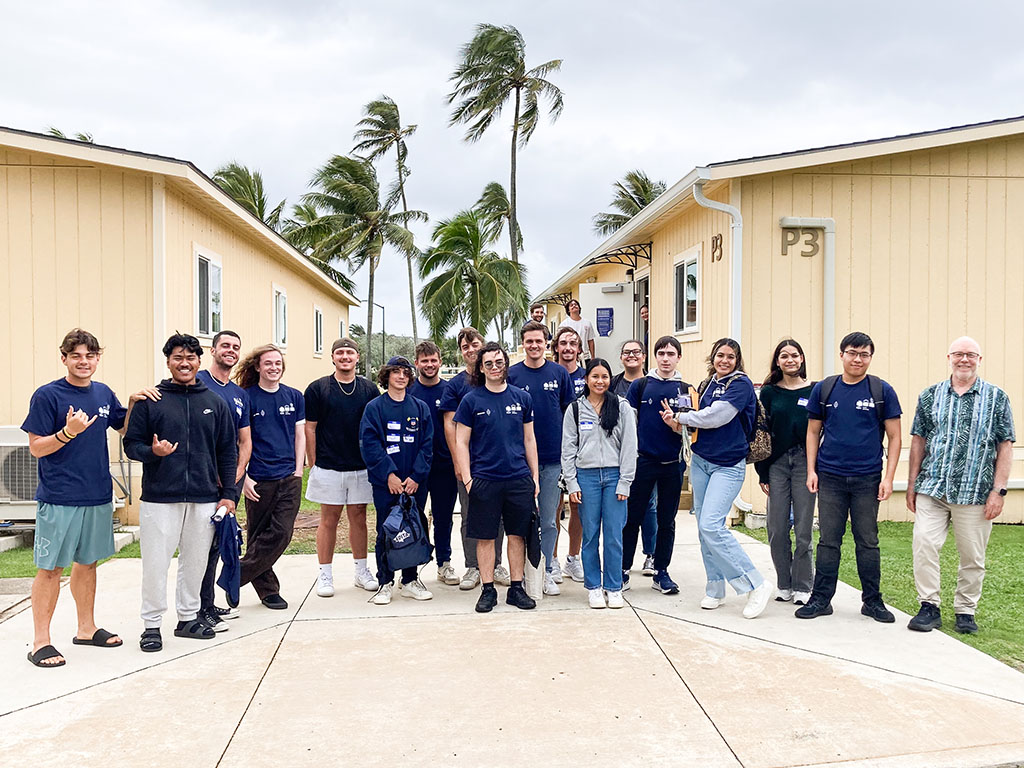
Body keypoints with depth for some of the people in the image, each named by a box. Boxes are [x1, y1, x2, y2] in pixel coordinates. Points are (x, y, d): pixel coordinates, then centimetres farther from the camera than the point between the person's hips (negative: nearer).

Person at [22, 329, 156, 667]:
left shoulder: (104, 393, 7)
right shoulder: (47, 395, -9)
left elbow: (125, 429, 20)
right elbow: (36, 448, -9)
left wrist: (133, 403, 3)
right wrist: (69, 432, -25)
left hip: (98, 496, 6)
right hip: (59, 499, -5)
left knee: (87, 562, 16)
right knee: (50, 567, 1)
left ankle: (87, 628, 29)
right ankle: (40, 642, 10)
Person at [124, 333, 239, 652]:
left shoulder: (215, 402, 9)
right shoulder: (150, 401, 1)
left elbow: (228, 451, 10)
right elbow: (131, 443, 3)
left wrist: (229, 493, 4)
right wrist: (152, 451, -20)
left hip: (204, 498, 3)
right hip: (160, 497, -2)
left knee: (196, 561, 10)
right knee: (156, 563, 1)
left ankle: (188, 617, 26)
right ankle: (152, 624, 16)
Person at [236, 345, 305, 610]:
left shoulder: (294, 397, 8)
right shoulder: (247, 397, -2)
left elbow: (300, 435, 12)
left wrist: (298, 470, 4)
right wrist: (244, 477, -8)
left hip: (289, 479, 3)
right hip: (259, 480, -2)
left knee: (281, 534, -4)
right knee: (257, 536, 5)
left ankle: (237, 576, 10)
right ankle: (268, 589, 19)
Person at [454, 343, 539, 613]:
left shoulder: (522, 398, 8)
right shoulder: (471, 400, 1)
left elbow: (529, 439, 12)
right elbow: (461, 442, 1)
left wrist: (535, 476, 9)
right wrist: (467, 478, -7)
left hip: (520, 479, 2)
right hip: (484, 479, -2)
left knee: (518, 534, 7)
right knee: (485, 537, 4)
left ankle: (516, 588, 18)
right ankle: (488, 590, 16)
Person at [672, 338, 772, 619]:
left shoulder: (741, 384, -9)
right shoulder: (707, 384, 13)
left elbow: (714, 417, -18)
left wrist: (679, 417, -6)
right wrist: (680, 421, -5)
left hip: (728, 466, -7)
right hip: (700, 461, 7)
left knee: (711, 525, -18)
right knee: (704, 527, 8)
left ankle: (756, 585, -7)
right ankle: (715, 590, 20)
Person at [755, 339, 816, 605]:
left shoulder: (814, 391, 4)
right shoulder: (769, 392, 7)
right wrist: (762, 473, 0)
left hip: (804, 463, -1)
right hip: (777, 463, 2)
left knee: (803, 529, 0)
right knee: (777, 529, 4)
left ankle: (802, 588, 12)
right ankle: (784, 585, 18)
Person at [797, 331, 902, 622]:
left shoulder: (882, 390, 1)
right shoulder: (824, 389, 5)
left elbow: (894, 437, 2)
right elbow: (813, 432, 10)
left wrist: (889, 477, -5)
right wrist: (811, 470, 2)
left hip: (867, 479, -1)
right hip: (830, 478, 1)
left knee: (867, 542, 8)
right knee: (828, 541, 5)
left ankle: (872, 601, 20)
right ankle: (821, 599, 14)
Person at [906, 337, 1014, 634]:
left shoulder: (997, 398, 4)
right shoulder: (930, 396, 8)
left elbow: (1005, 447, 2)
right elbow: (918, 441, 11)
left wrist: (999, 490, -5)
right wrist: (912, 484, 8)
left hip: (975, 492, -1)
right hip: (931, 488, 1)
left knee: (972, 556, 6)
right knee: (924, 546, -6)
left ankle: (965, 612, 22)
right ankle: (929, 607, 6)